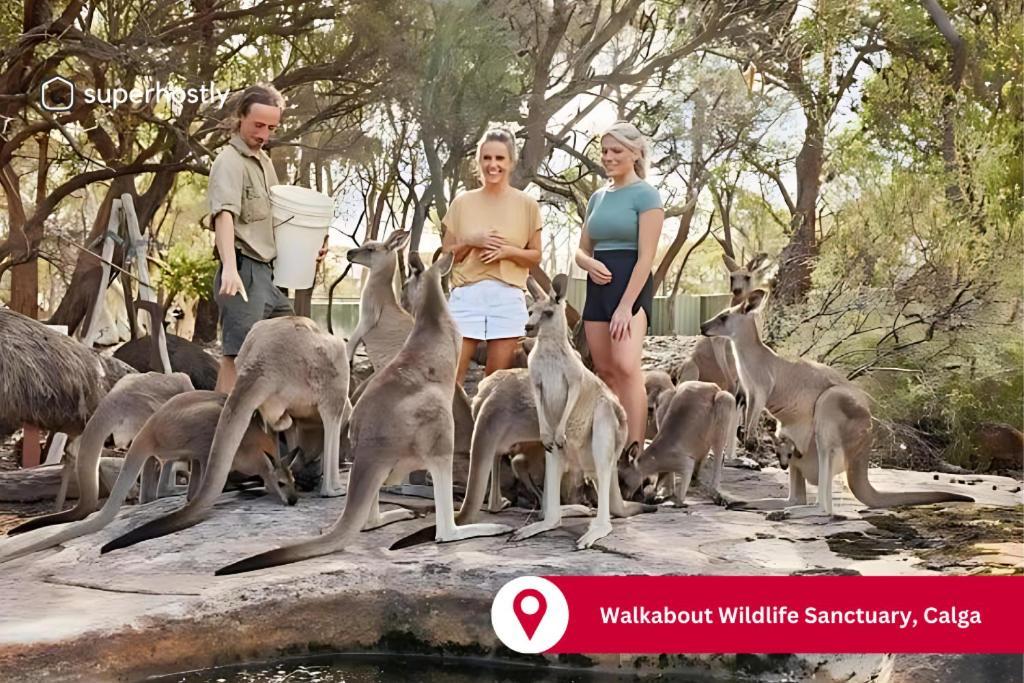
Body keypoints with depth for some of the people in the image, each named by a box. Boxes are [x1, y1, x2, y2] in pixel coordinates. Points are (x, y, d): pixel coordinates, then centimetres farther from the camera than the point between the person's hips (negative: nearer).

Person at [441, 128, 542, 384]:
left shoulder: (527, 204, 5)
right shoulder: (462, 202, 7)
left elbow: (535, 256, 9)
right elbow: (446, 254, 10)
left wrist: (508, 251, -10)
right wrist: (471, 241, -8)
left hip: (509, 297, 0)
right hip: (466, 294, 1)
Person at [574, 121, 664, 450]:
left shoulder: (645, 194, -4)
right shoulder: (597, 197, 16)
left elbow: (646, 256, -12)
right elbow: (582, 249, 20)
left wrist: (625, 306, -19)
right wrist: (589, 263, -6)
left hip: (631, 285, -7)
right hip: (598, 286, 7)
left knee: (626, 365, -22)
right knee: (605, 370, 6)